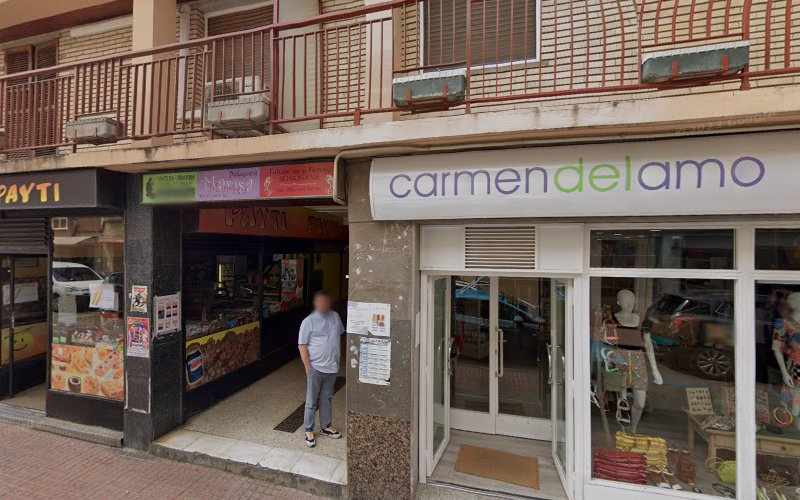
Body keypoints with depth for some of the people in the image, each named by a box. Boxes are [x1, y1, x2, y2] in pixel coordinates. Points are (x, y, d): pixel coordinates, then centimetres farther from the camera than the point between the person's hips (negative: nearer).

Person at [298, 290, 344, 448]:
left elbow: (340, 333, 17)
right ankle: (309, 431, 23)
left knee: (327, 399, 19)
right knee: (311, 401, 7)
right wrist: (308, 368, -14)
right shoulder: (309, 321, -11)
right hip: (315, 368, -5)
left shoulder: (335, 316, 4)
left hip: (331, 367, 5)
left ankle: (326, 427, 35)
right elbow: (302, 346, -10)